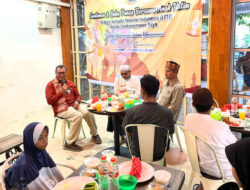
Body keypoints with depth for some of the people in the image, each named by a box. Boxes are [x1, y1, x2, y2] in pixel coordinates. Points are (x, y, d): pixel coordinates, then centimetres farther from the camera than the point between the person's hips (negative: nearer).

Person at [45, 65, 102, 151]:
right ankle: (69, 143, -22)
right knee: (78, 116, -33)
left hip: (73, 104, 5)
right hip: (61, 108, -5)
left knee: (88, 113, -22)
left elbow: (78, 95, 21)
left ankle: (94, 134, 3)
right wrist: (62, 92, -11)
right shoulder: (51, 85, 3)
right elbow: (50, 101, -6)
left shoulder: (70, 83, 18)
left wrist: (77, 101, -3)